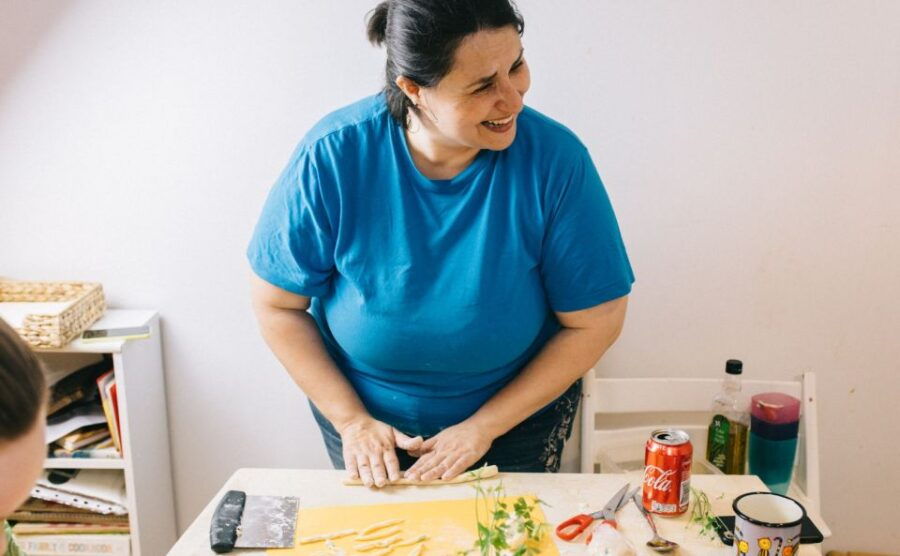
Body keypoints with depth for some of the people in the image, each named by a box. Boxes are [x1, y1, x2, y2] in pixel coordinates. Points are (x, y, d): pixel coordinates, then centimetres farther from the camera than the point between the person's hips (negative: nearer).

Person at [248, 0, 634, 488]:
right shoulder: (331, 156, -23)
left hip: (517, 413, 0)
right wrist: (351, 421, -16)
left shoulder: (556, 159, -24)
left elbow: (594, 323, -16)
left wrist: (483, 428, -17)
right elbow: (277, 305, -12)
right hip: (364, 413, 1)